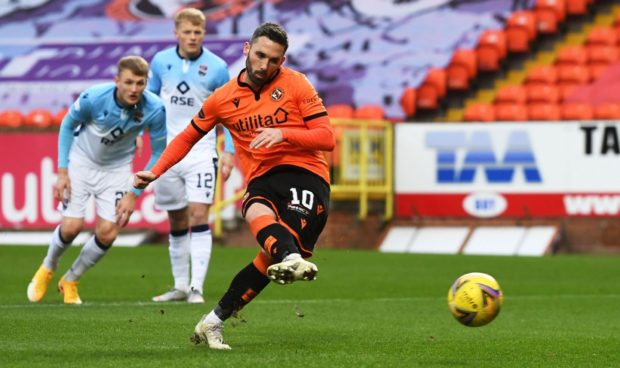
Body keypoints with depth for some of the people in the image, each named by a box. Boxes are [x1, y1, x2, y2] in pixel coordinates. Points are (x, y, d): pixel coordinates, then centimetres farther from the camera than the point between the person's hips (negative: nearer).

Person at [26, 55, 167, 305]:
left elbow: (159, 153, -11)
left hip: (117, 169, 2)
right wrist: (62, 172, -11)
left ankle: (70, 281, 18)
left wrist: (134, 193, -13)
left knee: (107, 233, -9)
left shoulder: (155, 109, -25)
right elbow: (68, 125, -8)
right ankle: (47, 270, 22)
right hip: (81, 161, -1)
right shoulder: (93, 98, -28)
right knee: (71, 226, -12)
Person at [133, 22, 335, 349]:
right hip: (262, 179, 2)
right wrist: (155, 172, 17)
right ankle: (291, 260, -68)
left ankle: (215, 320, -17)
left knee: (272, 256, -25)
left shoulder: (295, 84, 5)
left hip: (305, 174, -2)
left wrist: (283, 134, -15)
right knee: (257, 213, -37)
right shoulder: (223, 98, 13)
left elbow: (327, 137, 0)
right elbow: (187, 137, 27)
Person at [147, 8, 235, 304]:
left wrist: (229, 151, -4)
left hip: (201, 153, -3)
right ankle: (180, 286, 21)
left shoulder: (216, 67, -6)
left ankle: (196, 288, -14)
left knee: (199, 216, -13)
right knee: (176, 222, 10)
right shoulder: (160, 61, 0)